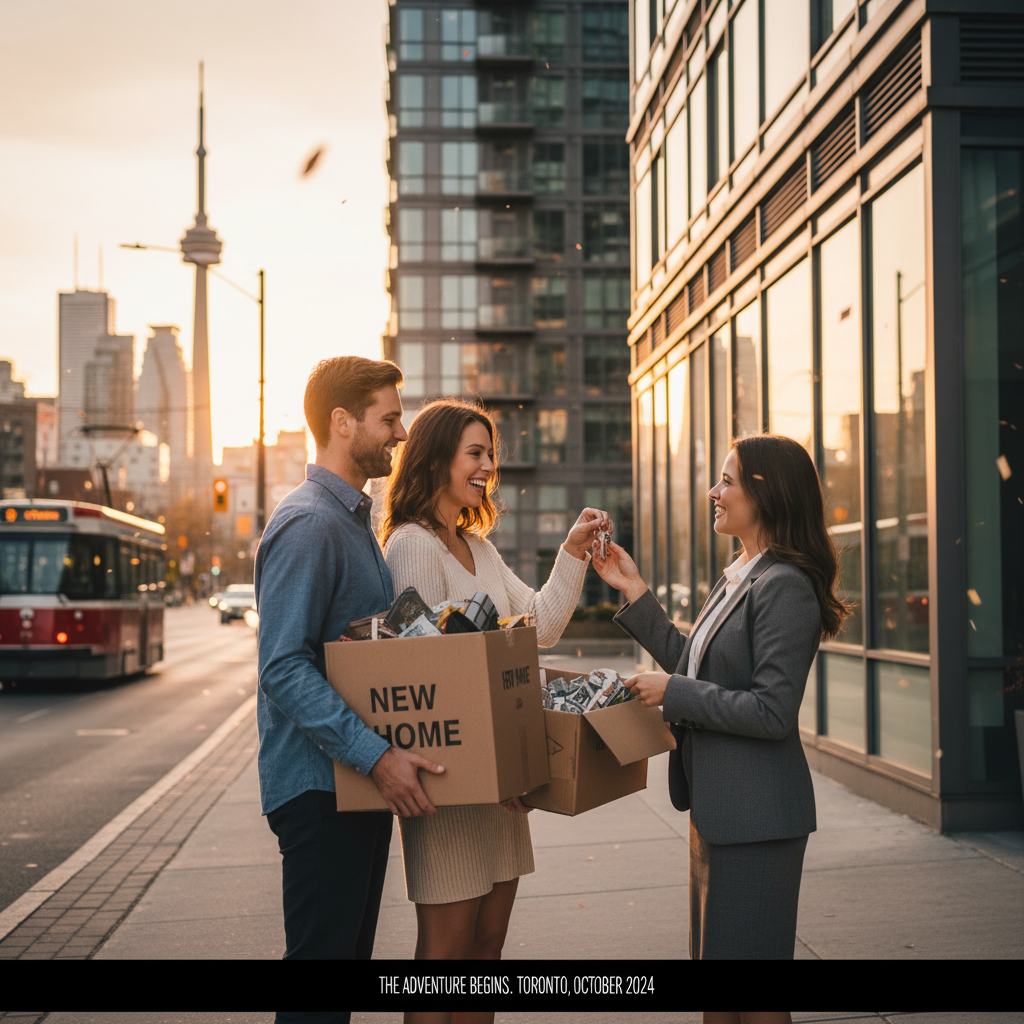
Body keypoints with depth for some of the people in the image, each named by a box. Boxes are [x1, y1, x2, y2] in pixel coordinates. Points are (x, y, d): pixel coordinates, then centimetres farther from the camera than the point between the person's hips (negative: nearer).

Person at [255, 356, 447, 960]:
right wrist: (377, 755, -28)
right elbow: (284, 669, -23)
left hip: (362, 782, 10)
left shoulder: (356, 520, 18)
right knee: (323, 949, -5)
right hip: (319, 786, -10)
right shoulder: (307, 524, -15)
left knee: (353, 946, 14)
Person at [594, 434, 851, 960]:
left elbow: (773, 712, -23)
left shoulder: (784, 585, -19)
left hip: (755, 816, -10)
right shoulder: (735, 579, 12)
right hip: (717, 806, 10)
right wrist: (634, 591, 14)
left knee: (740, 947, 0)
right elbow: (690, 662, 19)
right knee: (710, 946, 19)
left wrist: (672, 693, -18)